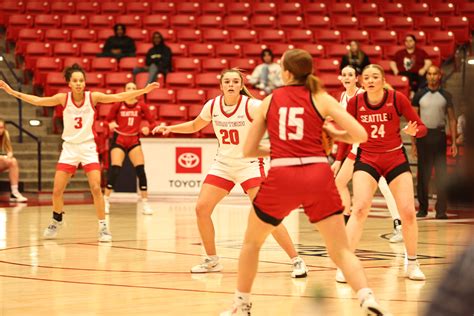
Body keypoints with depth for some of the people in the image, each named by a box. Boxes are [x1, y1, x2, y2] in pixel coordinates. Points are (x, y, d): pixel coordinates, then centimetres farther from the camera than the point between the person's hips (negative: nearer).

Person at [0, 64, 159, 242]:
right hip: (69, 148, 1)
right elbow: (37, 101, -7)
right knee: (57, 190, 1)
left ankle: (103, 227, -2)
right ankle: (57, 221, 28)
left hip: (88, 147, -1)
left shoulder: (93, 97, -9)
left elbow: (119, 97, -13)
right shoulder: (63, 98, -7)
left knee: (96, 188, -14)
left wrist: (143, 91, -23)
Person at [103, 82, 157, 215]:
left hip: (134, 141, 1)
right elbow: (109, 119, 4)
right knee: (114, 169, -13)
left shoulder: (141, 106, -3)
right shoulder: (118, 105, -5)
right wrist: (111, 124, -17)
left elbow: (152, 122, 0)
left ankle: (145, 203, 1)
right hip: (119, 139, -1)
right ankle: (106, 200, 2)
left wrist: (147, 128, -20)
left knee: (140, 170, -9)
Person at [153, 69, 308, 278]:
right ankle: (212, 261, 12)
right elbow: (194, 126, 15)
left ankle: (296, 260, -7)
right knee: (201, 208, -5)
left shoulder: (251, 105, -17)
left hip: (249, 164, -5)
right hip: (223, 164, 5)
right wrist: (170, 128, 4)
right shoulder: (212, 106, -3)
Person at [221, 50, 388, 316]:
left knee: (252, 242, 24)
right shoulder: (321, 99, 9)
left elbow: (249, 150, 16)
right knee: (341, 251, 2)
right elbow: (360, 134, 1)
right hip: (318, 176, 0)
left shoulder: (270, 101, 13)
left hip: (281, 178, 0)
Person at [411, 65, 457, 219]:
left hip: (439, 136, 0)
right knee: (423, 174, 3)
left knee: (441, 174, -2)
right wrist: (413, 143, 0)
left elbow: (452, 119, 7)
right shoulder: (419, 95, 6)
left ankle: (441, 210, 0)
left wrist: (454, 142, -1)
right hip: (423, 136, 0)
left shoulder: (446, 96, 6)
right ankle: (422, 208, 11)